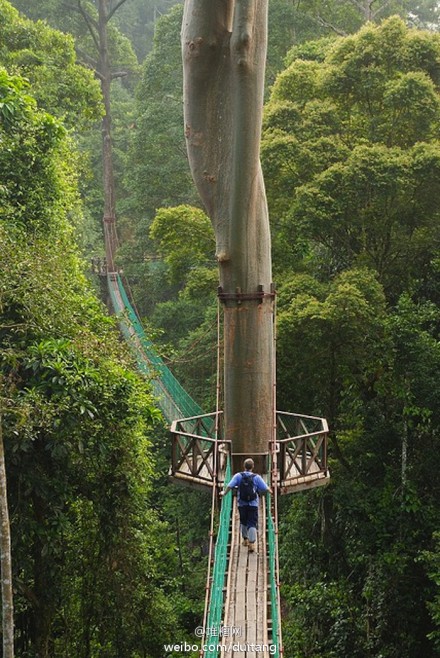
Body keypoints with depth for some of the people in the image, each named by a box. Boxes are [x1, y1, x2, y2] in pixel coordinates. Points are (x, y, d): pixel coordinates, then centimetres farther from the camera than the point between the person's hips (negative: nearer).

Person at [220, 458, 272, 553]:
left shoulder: (238, 476, -4)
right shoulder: (257, 477, -6)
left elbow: (230, 486, -12)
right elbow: (266, 489, -6)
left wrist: (224, 493, 6)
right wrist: (270, 491, 16)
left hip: (241, 504, 2)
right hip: (253, 504, -2)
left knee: (243, 522, 20)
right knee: (252, 524, -2)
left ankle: (245, 539, 32)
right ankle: (251, 543, -13)